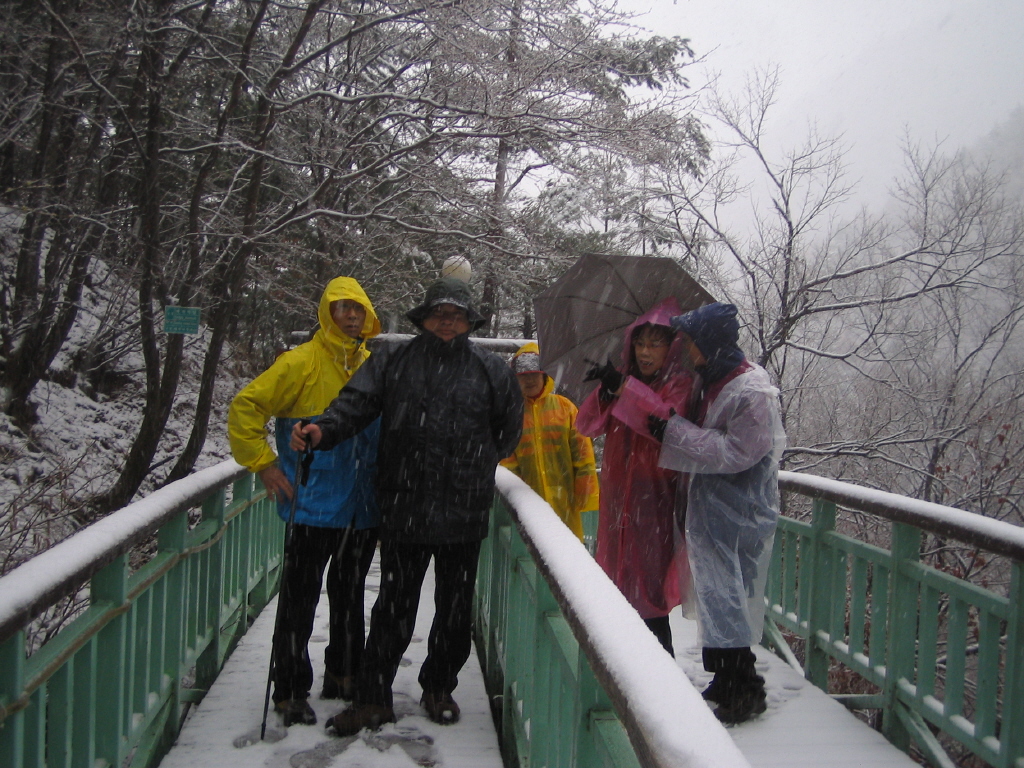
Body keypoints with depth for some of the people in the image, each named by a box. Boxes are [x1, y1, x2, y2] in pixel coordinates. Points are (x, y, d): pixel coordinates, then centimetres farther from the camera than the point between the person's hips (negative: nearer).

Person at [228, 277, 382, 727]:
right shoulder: (302, 363, -10)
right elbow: (246, 408, -12)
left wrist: (384, 473, 17)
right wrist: (264, 465, -14)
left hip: (363, 508, 6)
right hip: (315, 507, -6)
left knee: (349, 596, 18)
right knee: (300, 600, 2)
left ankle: (344, 676, 33)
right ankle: (291, 691, 15)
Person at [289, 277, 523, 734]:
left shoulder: (490, 369, 6)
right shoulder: (392, 362, 4)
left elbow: (510, 427, 16)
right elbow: (357, 402, -8)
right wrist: (322, 430, -26)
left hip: (464, 512, 1)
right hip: (404, 508, -1)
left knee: (455, 608, 13)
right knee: (394, 606, 6)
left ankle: (439, 687, 33)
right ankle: (373, 698, 17)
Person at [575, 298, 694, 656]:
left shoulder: (680, 383, -4)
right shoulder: (626, 380, 13)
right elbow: (587, 426, 2)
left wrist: (625, 388, -28)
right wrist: (605, 391, -18)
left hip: (656, 498, -6)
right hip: (618, 496, 6)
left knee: (648, 590, -5)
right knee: (621, 581, 12)